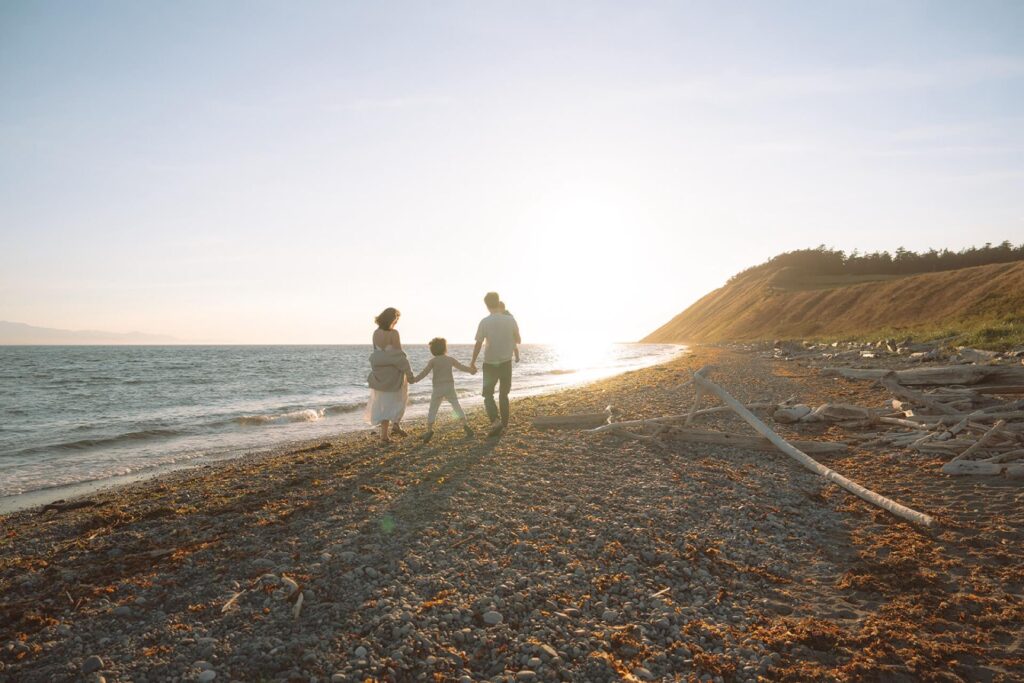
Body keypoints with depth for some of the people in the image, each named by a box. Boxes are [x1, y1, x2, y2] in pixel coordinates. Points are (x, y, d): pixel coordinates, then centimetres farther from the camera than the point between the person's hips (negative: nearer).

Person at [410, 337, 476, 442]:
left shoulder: (432, 361, -2)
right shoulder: (450, 359, 6)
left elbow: (425, 372, -10)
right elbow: (461, 366, 12)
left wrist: (414, 380, -9)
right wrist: (470, 370, 26)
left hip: (437, 389, -2)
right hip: (449, 387, 2)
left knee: (433, 409, 3)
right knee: (457, 406, 11)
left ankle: (429, 430, -6)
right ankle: (465, 425, 5)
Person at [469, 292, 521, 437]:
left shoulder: (484, 322, -11)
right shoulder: (510, 319, -5)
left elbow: (478, 344, -10)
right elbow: (518, 340, 5)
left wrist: (473, 362, 2)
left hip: (490, 363, -2)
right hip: (506, 362, 3)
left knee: (488, 394, 6)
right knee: (503, 394, 17)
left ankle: (495, 421, -15)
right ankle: (504, 423, 21)